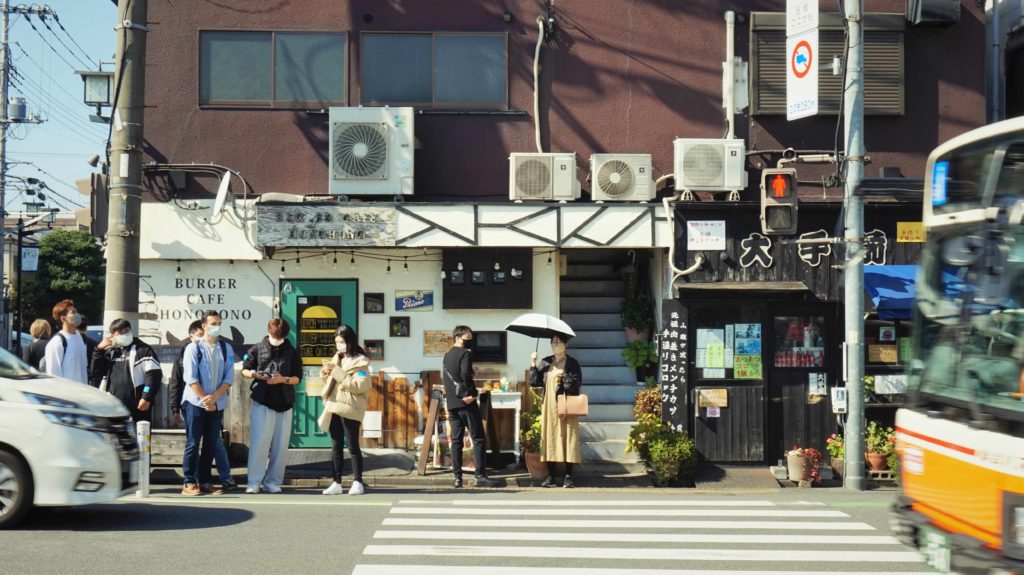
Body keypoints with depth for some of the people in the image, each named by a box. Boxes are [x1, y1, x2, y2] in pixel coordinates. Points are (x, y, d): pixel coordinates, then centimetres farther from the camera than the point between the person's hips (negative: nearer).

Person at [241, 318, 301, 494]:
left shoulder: (292, 352, 8)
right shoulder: (257, 349, 5)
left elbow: (297, 378, 7)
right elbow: (244, 370, 11)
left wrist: (284, 379, -12)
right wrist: (254, 374, -11)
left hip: (284, 403, 2)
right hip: (262, 402, -2)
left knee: (280, 445, 4)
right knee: (259, 443, -7)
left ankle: (273, 482, 12)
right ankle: (254, 482, -2)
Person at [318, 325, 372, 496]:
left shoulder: (360, 361, -6)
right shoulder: (337, 358, 16)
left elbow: (359, 385, -19)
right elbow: (329, 383, 24)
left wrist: (337, 372, -19)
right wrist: (325, 373, 1)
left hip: (349, 408, -7)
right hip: (333, 407, 7)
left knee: (352, 446, -4)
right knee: (336, 446, 8)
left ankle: (357, 482, 1)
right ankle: (336, 483, 11)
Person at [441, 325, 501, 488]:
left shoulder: (447, 356, 17)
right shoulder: (465, 353, -7)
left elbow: (445, 377, 14)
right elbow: (465, 374, -20)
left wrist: (458, 393, 7)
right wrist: (471, 393, -12)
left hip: (451, 403, 7)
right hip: (467, 402, -7)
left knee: (456, 440, 7)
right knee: (478, 438, -5)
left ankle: (457, 477, 4)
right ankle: (480, 475, -10)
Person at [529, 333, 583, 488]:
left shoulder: (572, 364, 1)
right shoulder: (545, 363, 12)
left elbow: (576, 385, -8)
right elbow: (534, 382, 4)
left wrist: (563, 377, -19)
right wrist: (533, 364, -4)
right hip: (549, 408, 3)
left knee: (567, 439, -5)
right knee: (550, 438, 1)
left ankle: (568, 476, 0)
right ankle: (551, 476, 6)